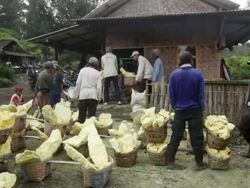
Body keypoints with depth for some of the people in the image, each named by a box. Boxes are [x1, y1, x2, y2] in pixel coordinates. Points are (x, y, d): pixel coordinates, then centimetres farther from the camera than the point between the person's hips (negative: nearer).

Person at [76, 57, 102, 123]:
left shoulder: (82, 70, 4)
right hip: (93, 95, -1)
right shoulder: (97, 73, -1)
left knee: (82, 114, 9)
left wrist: (78, 93, 11)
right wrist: (99, 97, 6)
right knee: (92, 114, 3)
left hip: (83, 94, 2)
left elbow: (78, 83, 2)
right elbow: (99, 86, -3)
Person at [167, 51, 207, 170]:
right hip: (195, 110, -1)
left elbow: (171, 94, -2)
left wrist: (175, 107, 11)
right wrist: (201, 109, 5)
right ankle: (199, 163, 16)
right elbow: (201, 95, -7)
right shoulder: (198, 74, -9)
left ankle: (170, 162, 14)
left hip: (179, 110, 2)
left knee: (176, 137, 9)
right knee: (197, 137, 7)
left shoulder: (174, 74, -5)